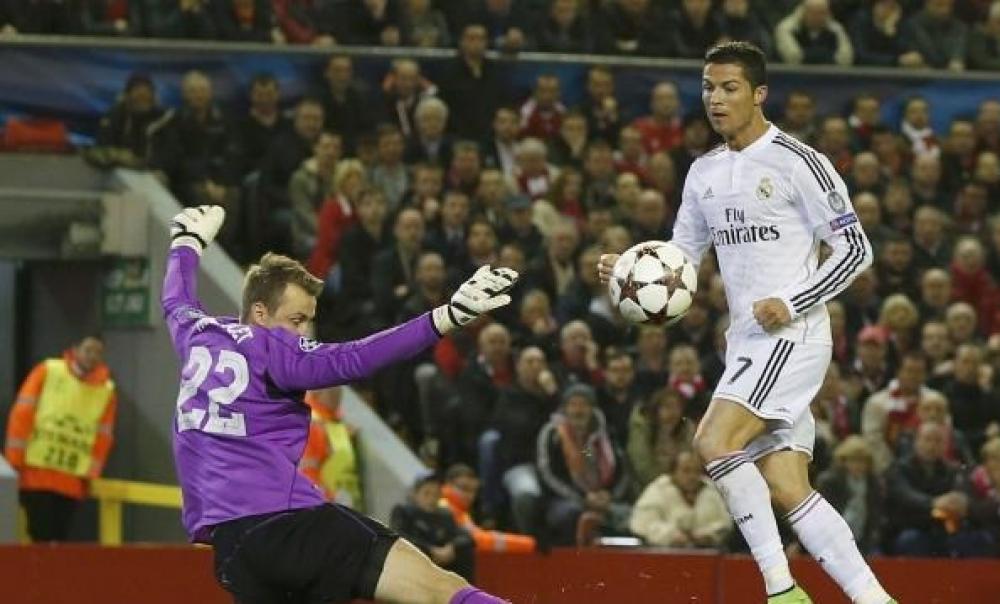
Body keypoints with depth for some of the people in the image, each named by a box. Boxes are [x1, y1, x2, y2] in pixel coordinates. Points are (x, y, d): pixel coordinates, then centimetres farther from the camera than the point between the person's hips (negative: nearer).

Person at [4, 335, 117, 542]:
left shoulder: (107, 390, 9)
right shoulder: (48, 371, 1)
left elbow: (103, 438, 11)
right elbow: (22, 413, -1)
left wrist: (90, 475, 3)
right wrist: (15, 460, -6)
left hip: (72, 483, 3)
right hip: (37, 472, -3)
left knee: (59, 539, 2)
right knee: (38, 538, -7)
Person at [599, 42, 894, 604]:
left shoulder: (798, 162, -8)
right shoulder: (705, 172, 14)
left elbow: (855, 249, -8)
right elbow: (683, 255, 23)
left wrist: (791, 305, -18)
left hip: (792, 335, -8)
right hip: (748, 342, 8)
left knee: (715, 440, -21)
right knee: (786, 488, 1)